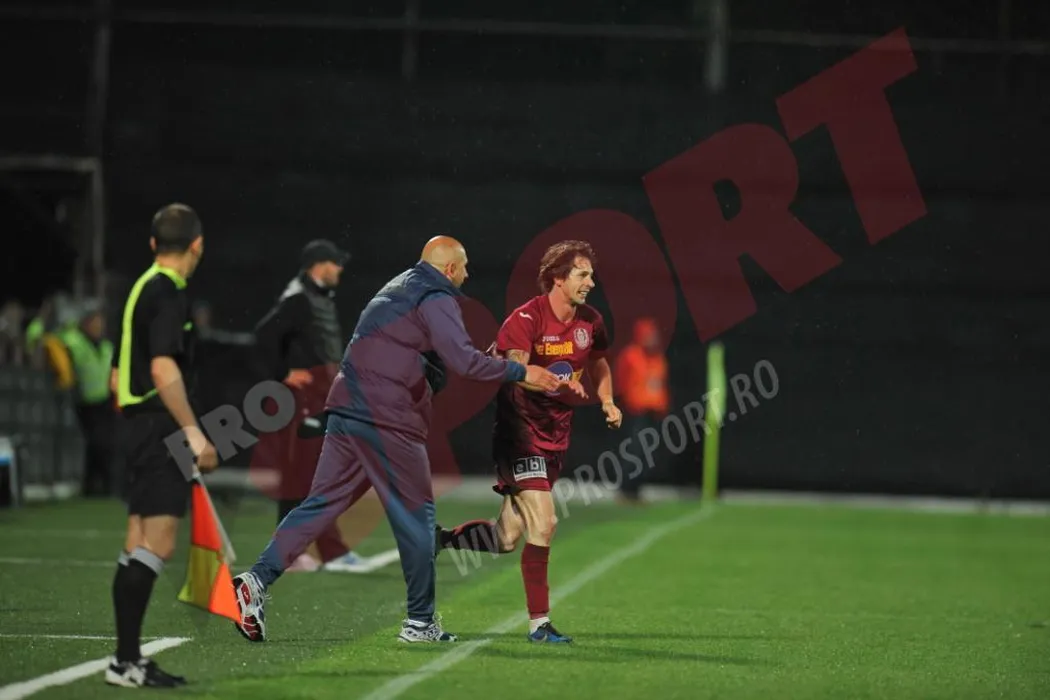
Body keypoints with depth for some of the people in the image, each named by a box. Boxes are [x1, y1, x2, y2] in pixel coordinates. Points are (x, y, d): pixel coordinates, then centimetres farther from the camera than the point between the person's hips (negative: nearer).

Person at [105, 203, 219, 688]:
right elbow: (164, 369, -23)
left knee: (138, 548, 10)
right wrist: (193, 431, -25)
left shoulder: (142, 289, 16)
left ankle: (127, 658, 12)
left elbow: (117, 375, 21)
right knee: (157, 546, -12)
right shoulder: (168, 293, -12)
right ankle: (126, 661, -15)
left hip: (138, 426, 10)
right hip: (160, 428, -10)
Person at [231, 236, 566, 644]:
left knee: (323, 502, 6)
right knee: (417, 515, 3)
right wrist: (521, 372, -10)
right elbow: (463, 361, -19)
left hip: (347, 409, 8)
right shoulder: (436, 300, -7)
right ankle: (419, 622, 8)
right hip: (388, 422, -8)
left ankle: (258, 579, -8)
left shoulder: (397, 289, 22)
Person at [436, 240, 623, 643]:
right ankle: (539, 622, -7)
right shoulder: (526, 319, -16)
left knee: (506, 538, 7)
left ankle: (439, 539, 33)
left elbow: (599, 364, 25)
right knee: (543, 522, -16)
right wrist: (557, 381, -45)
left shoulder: (591, 322, 5)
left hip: (556, 436, 7)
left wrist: (607, 402, 9)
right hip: (521, 429, -7)